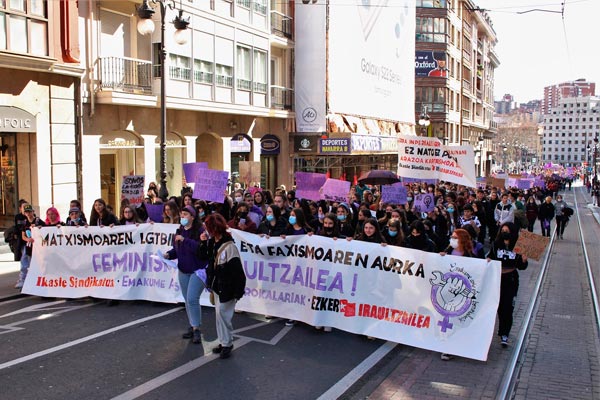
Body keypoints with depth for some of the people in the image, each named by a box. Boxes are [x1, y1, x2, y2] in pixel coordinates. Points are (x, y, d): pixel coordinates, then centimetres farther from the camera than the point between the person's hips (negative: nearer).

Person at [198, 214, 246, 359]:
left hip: (226, 288, -8)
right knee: (219, 314, 15)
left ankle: (227, 343, 12)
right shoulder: (212, 242, 2)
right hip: (217, 285, 8)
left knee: (222, 314, -4)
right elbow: (204, 257, 15)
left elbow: (237, 272, -22)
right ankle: (223, 342, 27)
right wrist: (204, 243, -1)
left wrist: (238, 292, -20)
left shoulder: (229, 246, -23)